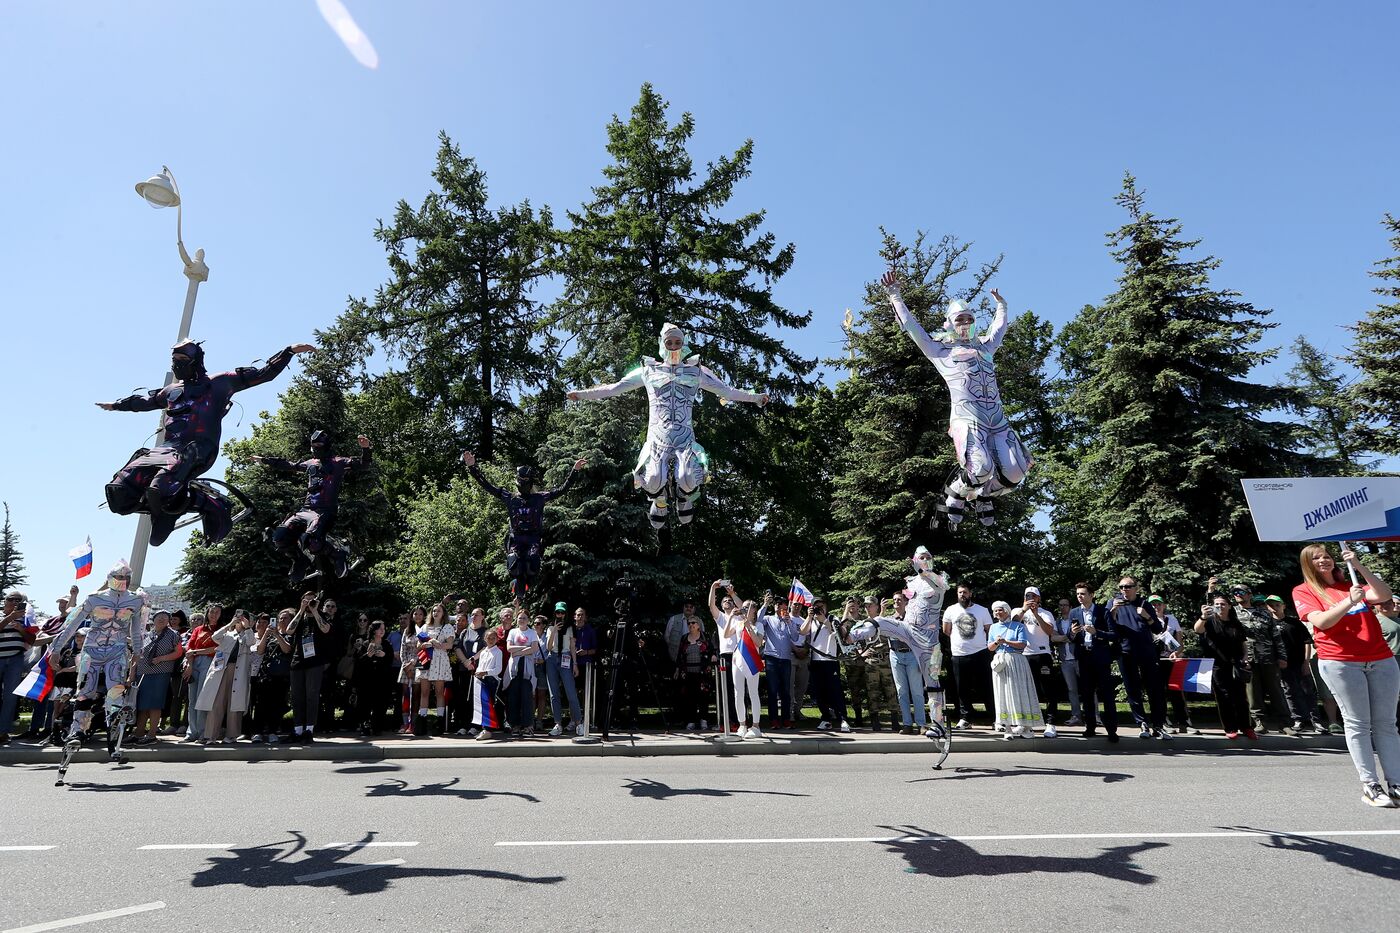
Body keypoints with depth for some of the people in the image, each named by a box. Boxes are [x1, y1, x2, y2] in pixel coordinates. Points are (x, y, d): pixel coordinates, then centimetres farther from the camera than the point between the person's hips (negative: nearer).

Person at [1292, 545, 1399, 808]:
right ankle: (1369, 785, -1)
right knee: (1358, 723, -4)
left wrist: (1359, 566, -8)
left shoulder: (1351, 584, 17)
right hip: (1340, 662, -4)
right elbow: (1321, 621, -10)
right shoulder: (1304, 591, 4)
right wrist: (1349, 601, -21)